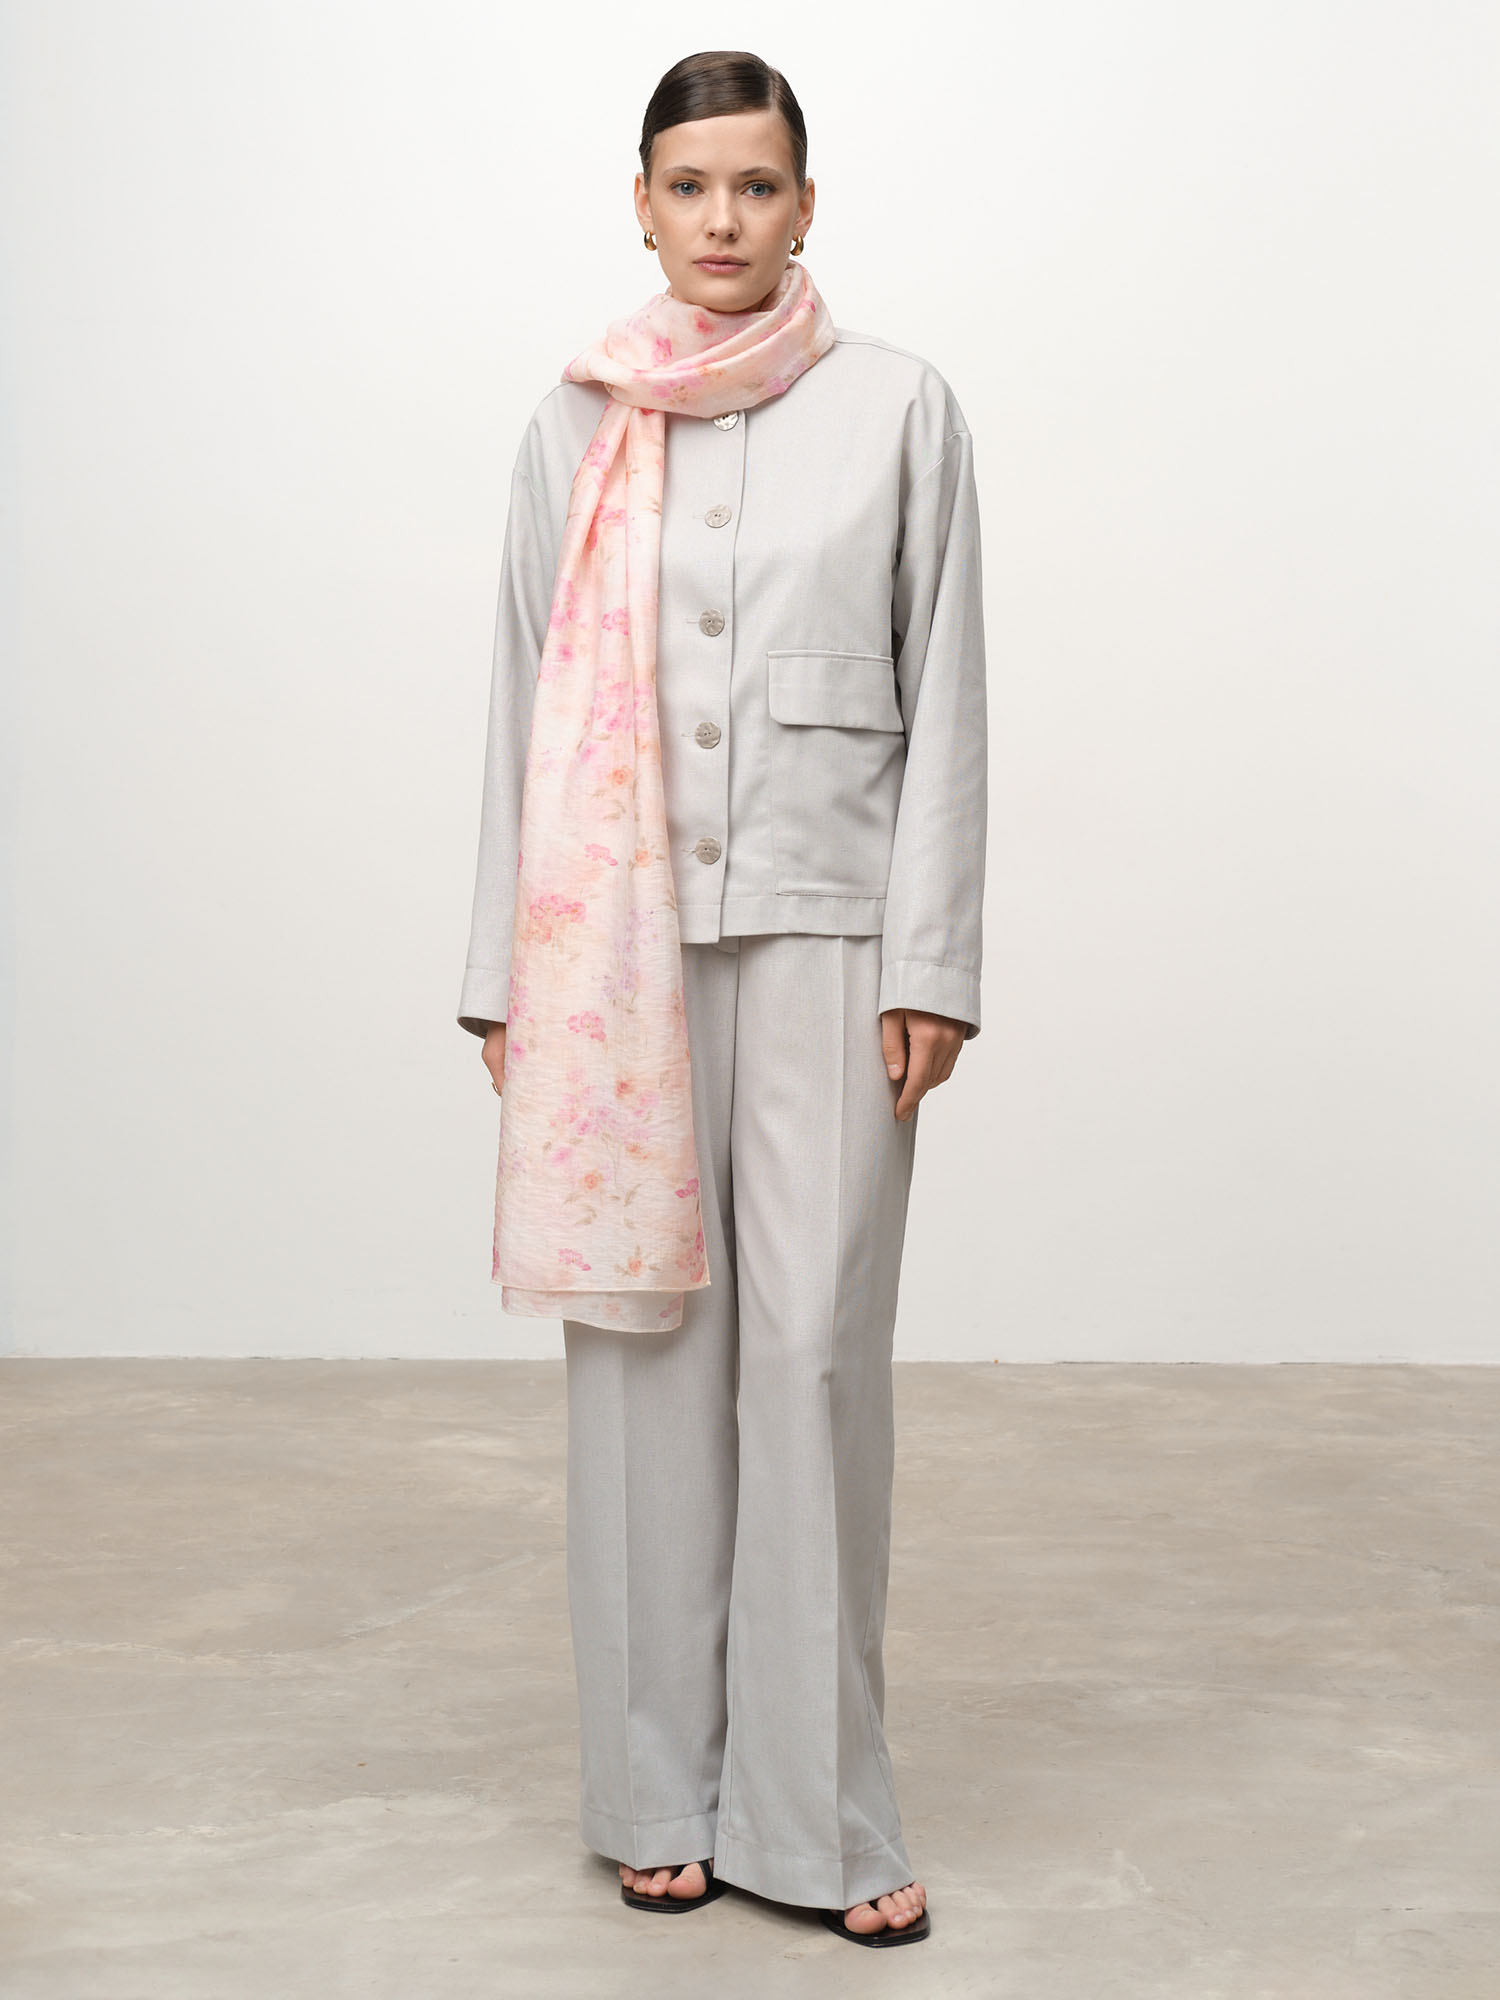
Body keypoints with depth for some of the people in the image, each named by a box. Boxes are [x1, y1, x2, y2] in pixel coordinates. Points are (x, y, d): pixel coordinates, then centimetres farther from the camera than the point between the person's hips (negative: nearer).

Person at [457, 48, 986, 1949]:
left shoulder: (896, 405, 4)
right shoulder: (575, 426, 8)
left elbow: (944, 703, 2)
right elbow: (525, 706, 9)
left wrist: (931, 966, -4)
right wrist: (509, 975, 6)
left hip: (824, 930, -1)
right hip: (622, 939, 2)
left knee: (817, 1345, -4)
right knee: (647, 1337, 4)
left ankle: (816, 1804, 8)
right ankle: (663, 1786, 16)